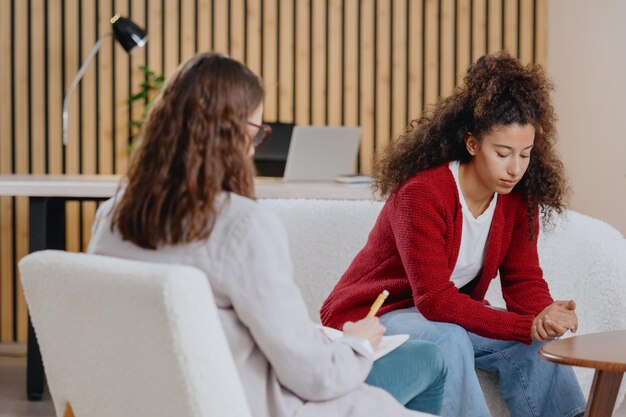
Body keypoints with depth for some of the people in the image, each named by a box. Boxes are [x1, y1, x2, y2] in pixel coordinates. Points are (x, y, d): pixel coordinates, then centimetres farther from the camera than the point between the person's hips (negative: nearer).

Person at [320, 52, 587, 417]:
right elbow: (435, 299, -32)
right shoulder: (422, 194, -27)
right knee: (449, 339, -36)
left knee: (536, 341, -17)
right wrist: (529, 326, -38)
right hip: (371, 316, -6)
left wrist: (546, 315, -31)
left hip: (451, 316, 7)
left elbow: (524, 280, -6)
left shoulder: (518, 198, -5)